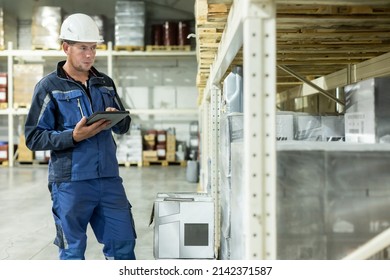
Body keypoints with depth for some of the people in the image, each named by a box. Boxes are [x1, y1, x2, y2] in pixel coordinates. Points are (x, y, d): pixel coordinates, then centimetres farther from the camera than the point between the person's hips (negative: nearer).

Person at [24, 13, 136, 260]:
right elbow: (34, 137, -6)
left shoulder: (105, 83, 12)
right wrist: (73, 137, -19)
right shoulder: (49, 87, -3)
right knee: (73, 251, 6)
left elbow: (124, 126, 17)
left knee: (123, 244, 9)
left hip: (109, 179, 5)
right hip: (71, 182, -4)